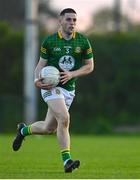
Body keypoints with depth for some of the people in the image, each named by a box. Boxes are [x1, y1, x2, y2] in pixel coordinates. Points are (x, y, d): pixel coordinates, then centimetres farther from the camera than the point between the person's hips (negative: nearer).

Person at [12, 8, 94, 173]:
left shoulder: (83, 41, 1)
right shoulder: (49, 41, -4)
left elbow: (89, 66, 5)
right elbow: (41, 63, 3)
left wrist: (72, 74, -11)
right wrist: (37, 79, -17)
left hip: (69, 88, 4)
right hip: (51, 86, -4)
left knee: (49, 128, 11)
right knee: (64, 118, -26)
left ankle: (23, 130, 42)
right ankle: (67, 160, -22)